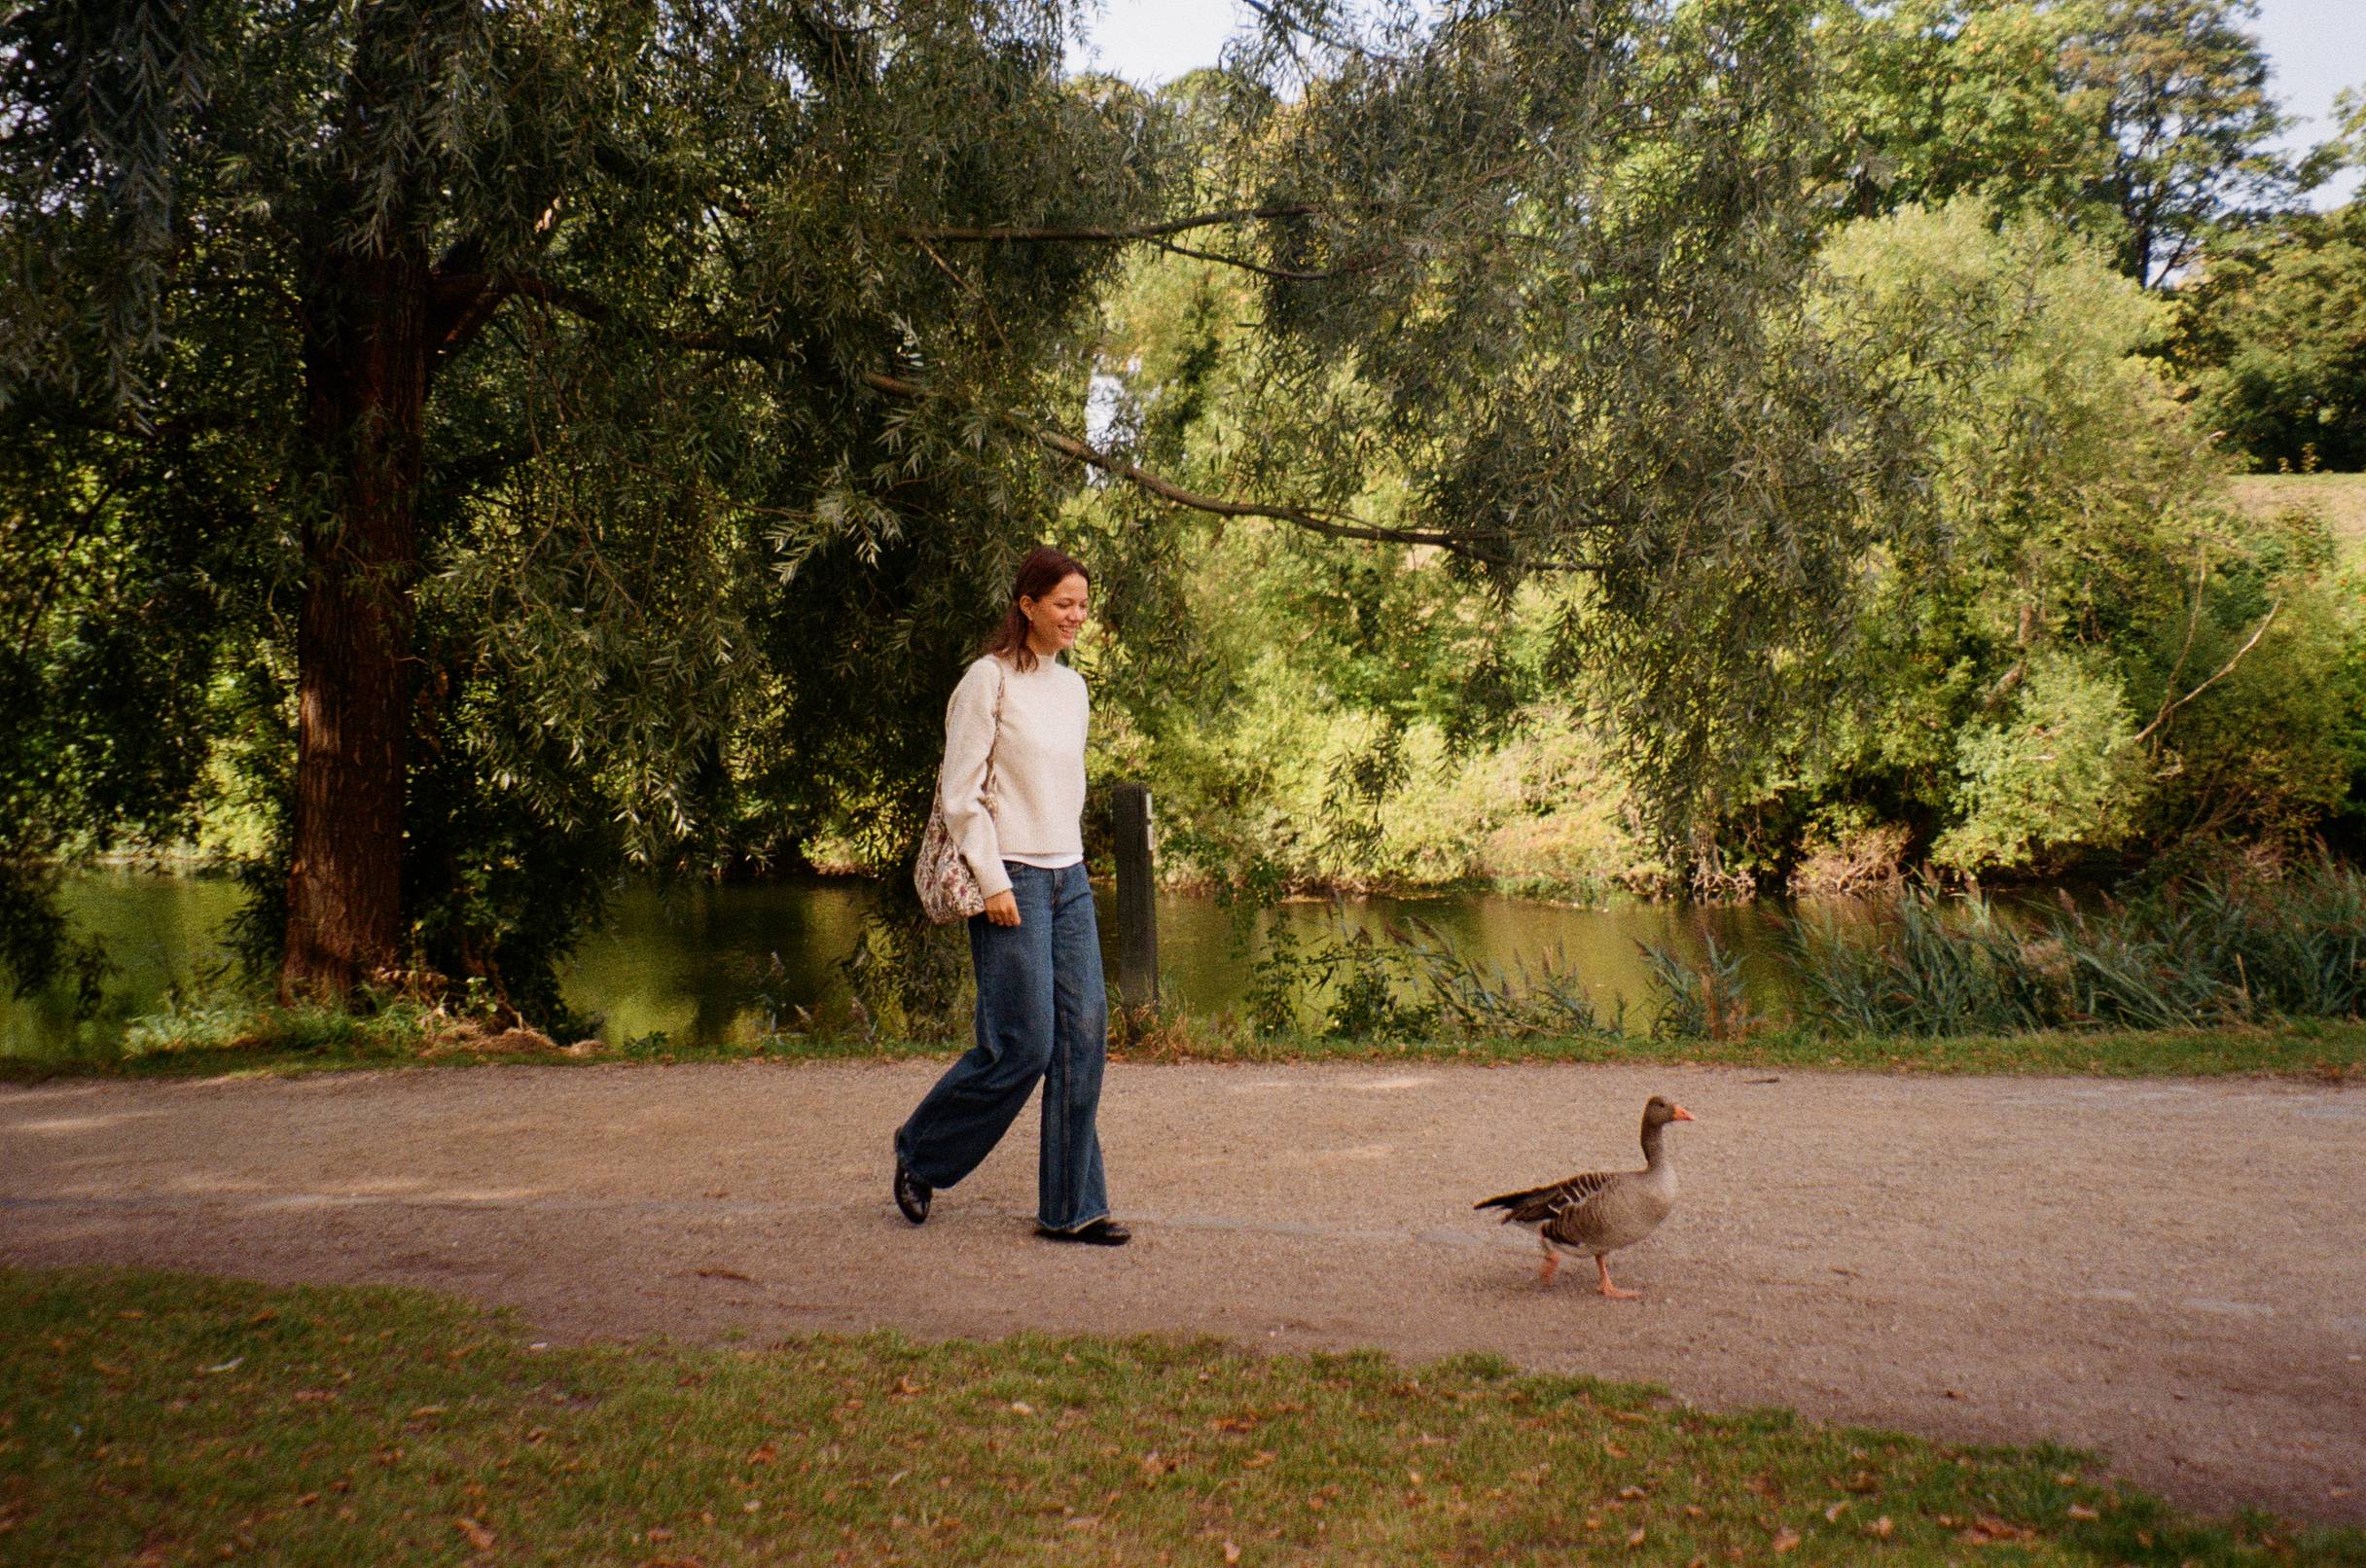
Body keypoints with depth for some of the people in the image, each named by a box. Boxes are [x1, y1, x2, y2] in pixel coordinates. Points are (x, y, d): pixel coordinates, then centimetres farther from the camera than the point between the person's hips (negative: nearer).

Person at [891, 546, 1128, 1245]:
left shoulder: (1072, 688, 14)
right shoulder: (989, 679, -8)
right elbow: (959, 792, -11)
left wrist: (1070, 861, 17)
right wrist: (992, 882, -15)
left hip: (1069, 879, 7)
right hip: (1012, 881, -7)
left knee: (1084, 1038, 1)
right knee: (1022, 1047, -7)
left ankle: (1072, 1208, 8)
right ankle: (919, 1154, 17)